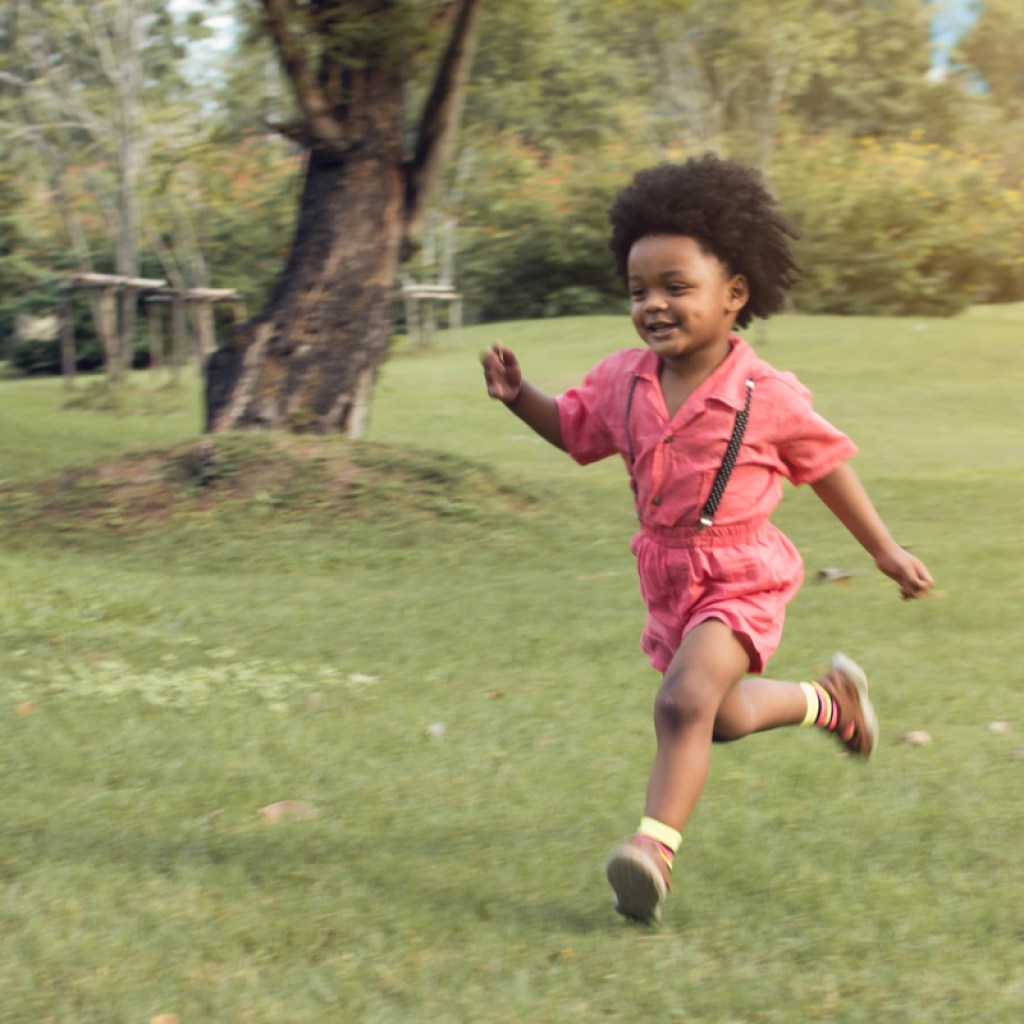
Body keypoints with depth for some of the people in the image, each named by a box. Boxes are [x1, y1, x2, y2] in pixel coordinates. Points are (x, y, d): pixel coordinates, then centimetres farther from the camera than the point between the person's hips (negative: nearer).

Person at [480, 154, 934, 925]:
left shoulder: (768, 397, -16)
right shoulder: (626, 381, -4)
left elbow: (828, 467, -2)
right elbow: (575, 427, 14)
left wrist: (886, 552, 4)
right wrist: (519, 396, -7)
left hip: (741, 578, -6)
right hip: (669, 578, 6)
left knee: (684, 701, -26)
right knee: (726, 717, 22)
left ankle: (656, 844, -23)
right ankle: (829, 699, 48)